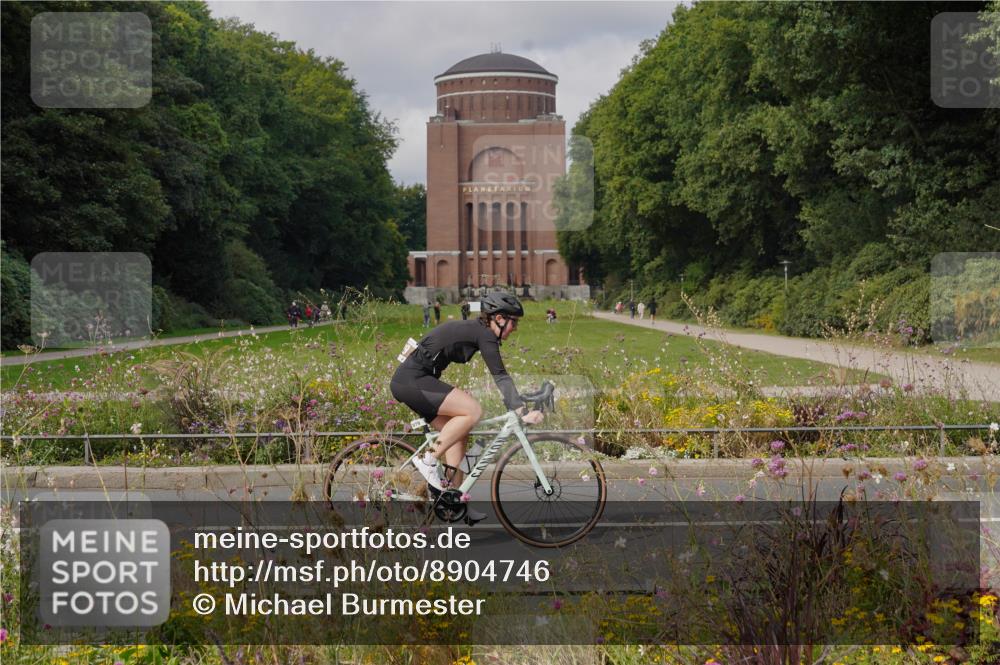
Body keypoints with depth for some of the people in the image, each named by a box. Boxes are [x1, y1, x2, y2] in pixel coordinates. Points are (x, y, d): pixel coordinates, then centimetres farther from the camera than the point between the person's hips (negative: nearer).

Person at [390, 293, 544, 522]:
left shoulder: (474, 330, 18)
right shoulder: (484, 334, -11)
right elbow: (501, 376, -18)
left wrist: (518, 405, 25)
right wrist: (522, 412, -21)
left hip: (407, 382, 10)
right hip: (412, 381, -10)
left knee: (460, 433, 10)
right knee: (473, 411, -18)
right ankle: (429, 461, -9)